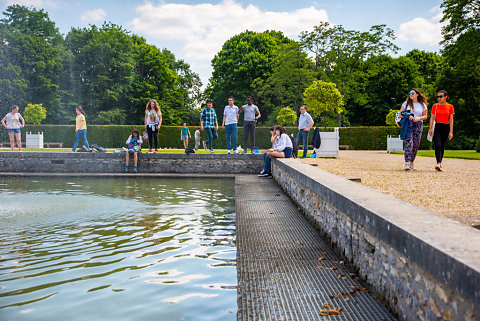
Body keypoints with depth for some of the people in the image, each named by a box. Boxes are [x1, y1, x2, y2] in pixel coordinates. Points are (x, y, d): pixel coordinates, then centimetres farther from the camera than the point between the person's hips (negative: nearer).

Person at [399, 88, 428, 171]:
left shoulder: (422, 104, 11)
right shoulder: (406, 103, 9)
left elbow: (425, 116, 12)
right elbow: (400, 114, 6)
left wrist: (418, 118, -9)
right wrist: (408, 116, -12)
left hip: (418, 125, 2)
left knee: (416, 145, 2)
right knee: (409, 143, -17)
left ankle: (411, 163, 13)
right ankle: (407, 163, -23)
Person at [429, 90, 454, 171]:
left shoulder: (450, 107, 4)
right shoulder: (435, 106, 7)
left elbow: (451, 120, 3)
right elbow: (432, 118, 4)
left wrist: (451, 132, -4)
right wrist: (430, 129, -7)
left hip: (445, 128, 1)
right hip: (436, 127, -1)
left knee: (442, 146, 6)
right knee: (437, 145, -16)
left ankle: (440, 164, 15)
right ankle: (438, 163, -26)